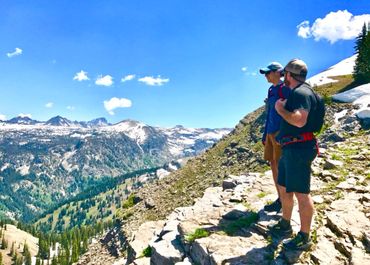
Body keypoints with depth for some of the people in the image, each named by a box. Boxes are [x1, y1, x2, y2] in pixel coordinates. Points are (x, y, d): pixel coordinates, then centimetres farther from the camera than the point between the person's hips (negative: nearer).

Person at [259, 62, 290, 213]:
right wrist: (265, 135, 18)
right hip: (271, 132, 8)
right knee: (273, 166, 11)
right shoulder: (271, 90, 14)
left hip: (280, 132, -8)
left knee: (280, 167, -2)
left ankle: (283, 201, 12)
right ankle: (280, 198, 23)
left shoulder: (284, 88, -10)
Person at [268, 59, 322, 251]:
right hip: (290, 149, 11)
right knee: (284, 187, 19)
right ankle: (285, 225, 34)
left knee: (301, 193, -2)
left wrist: (280, 109, -17)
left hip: (299, 149, -11)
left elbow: (300, 120, -30)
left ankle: (304, 238, 10)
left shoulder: (301, 92, -15)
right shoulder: (296, 93, 18)